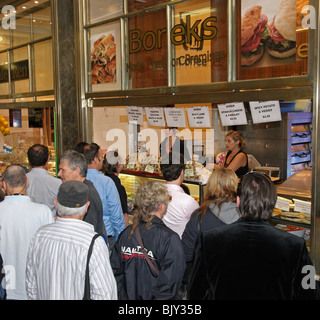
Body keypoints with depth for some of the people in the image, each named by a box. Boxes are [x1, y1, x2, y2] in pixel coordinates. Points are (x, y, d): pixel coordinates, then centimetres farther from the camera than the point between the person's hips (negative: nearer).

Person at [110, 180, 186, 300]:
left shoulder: (125, 234, -5)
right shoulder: (169, 238, -19)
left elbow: (115, 271, 1)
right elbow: (171, 281, -19)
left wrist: (123, 295, 10)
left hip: (128, 296, 5)